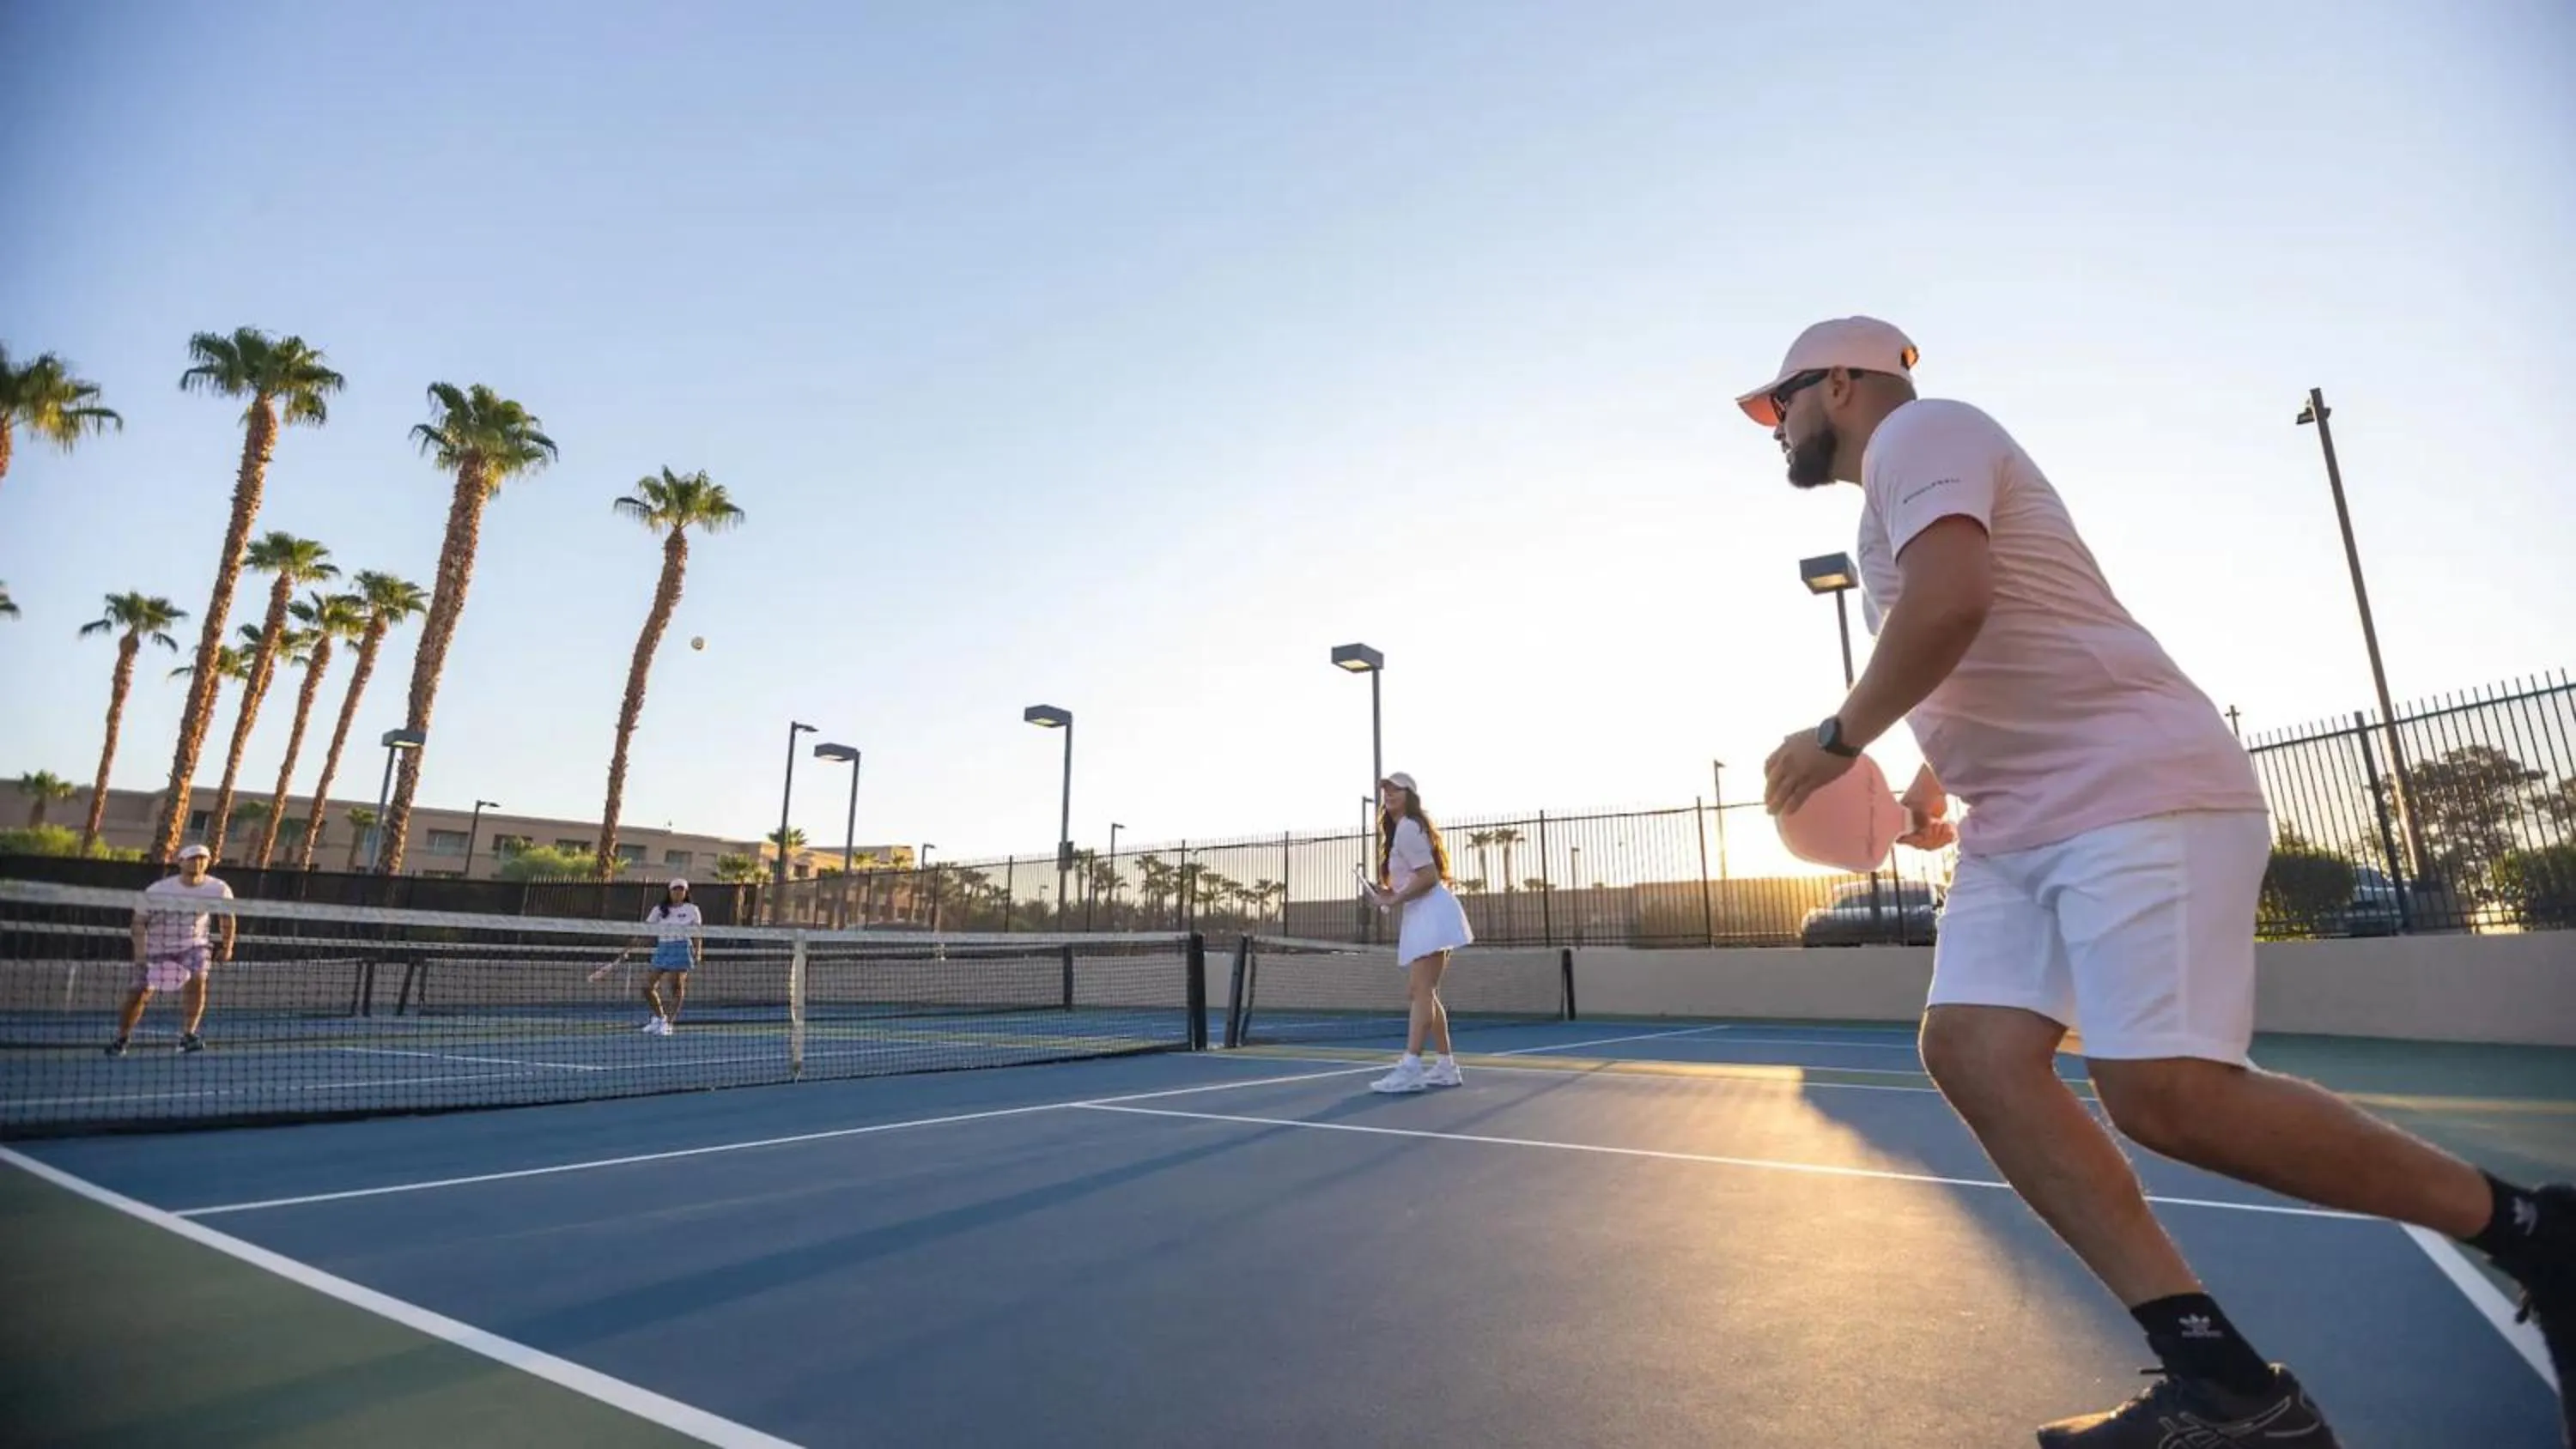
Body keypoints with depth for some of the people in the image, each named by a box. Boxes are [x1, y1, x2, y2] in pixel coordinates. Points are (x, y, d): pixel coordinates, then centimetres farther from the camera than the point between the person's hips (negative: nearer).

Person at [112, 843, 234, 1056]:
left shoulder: (218, 889, -11)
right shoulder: (156, 891, -17)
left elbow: (228, 917, 4)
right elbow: (139, 922, -9)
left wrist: (227, 946, 1)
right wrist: (140, 954, -18)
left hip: (193, 945, 1)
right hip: (156, 947, 0)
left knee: (196, 979, -22)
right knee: (140, 992, -2)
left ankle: (188, 1035, -15)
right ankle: (121, 1039, 21)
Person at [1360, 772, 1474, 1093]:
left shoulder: (1407, 828, -11)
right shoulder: (1401, 830, 22)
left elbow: (1429, 876, -18)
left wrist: (1392, 900, -15)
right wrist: (1388, 893, 10)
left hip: (1431, 916, -11)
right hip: (1422, 919, 11)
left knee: (1420, 992, -17)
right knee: (1419, 994, 12)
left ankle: (1410, 1068, -22)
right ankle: (1445, 1066, 17)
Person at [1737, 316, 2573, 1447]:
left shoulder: (1918, 431, -5)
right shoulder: (1900, 491, 25)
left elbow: (1951, 602, -24)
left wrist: (1838, 737, -12)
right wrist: (1932, 785, 19)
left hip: (2139, 793, -10)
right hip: (2023, 825, 10)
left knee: (2163, 1092, -17)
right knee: (1971, 1050, -7)